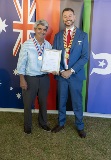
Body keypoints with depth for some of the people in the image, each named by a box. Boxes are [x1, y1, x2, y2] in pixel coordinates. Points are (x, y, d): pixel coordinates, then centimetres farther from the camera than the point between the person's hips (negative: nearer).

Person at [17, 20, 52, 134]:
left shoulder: (48, 45, 0)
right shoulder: (26, 45, -10)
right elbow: (21, 63, -9)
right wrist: (22, 80, -12)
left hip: (44, 78, 3)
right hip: (30, 78, -3)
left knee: (43, 102, 18)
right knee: (28, 103, 11)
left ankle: (43, 123, 41)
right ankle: (27, 125, 34)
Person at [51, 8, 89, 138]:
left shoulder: (83, 35, -2)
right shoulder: (58, 36, 6)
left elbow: (85, 57, -8)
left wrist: (71, 71, -15)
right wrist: (61, 71, -9)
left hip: (76, 74, -2)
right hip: (61, 74, 2)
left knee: (77, 102, 9)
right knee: (61, 101, 14)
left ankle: (80, 126, 27)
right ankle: (61, 123, 34)